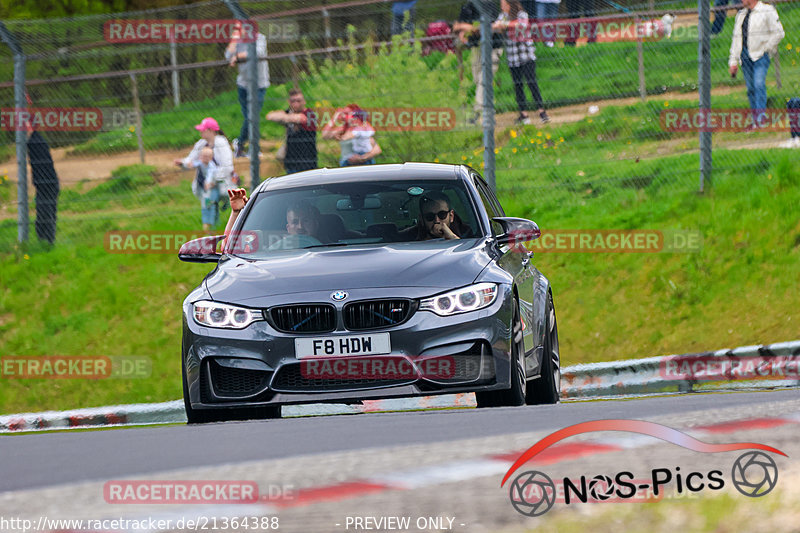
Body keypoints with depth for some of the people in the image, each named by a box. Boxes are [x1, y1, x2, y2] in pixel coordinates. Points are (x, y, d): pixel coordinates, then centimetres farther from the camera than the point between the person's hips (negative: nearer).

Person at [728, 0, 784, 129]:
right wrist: (733, 61, 13)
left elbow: (778, 33, -5)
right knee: (751, 89, 4)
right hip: (744, 58, 6)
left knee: (759, 85, -19)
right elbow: (736, 39, 19)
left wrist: (766, 48, -9)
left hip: (760, 56, -6)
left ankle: (760, 117, -22)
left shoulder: (767, 11, -2)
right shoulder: (741, 14, 18)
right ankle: (755, 121, 8)